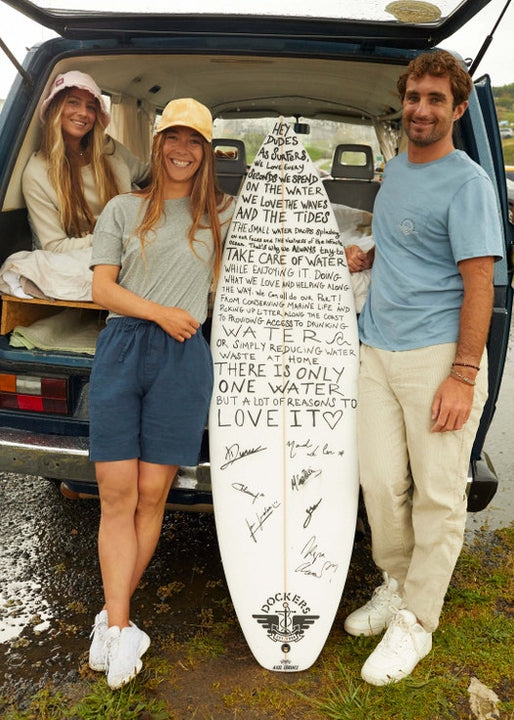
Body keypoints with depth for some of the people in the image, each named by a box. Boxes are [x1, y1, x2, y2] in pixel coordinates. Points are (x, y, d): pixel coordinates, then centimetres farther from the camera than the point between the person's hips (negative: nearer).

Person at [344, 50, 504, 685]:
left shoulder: (467, 183, -7)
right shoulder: (394, 169, 17)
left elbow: (478, 284, -12)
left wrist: (463, 376, -18)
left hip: (437, 357, -6)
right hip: (378, 353, 7)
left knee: (437, 496, 2)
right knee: (381, 483, 9)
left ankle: (416, 621, 17)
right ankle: (396, 585, 31)